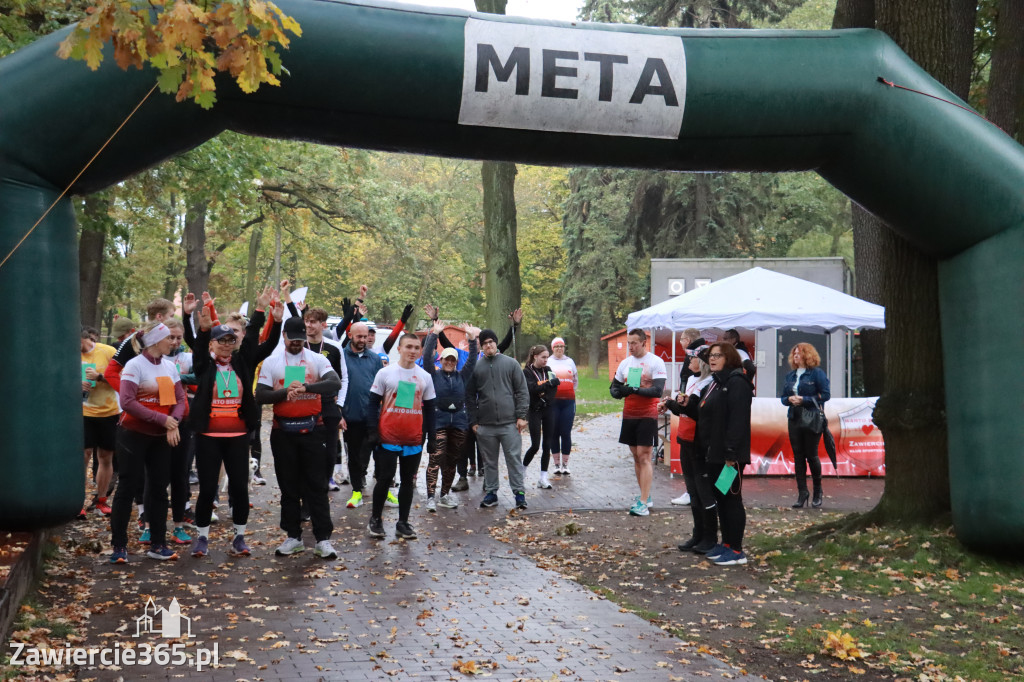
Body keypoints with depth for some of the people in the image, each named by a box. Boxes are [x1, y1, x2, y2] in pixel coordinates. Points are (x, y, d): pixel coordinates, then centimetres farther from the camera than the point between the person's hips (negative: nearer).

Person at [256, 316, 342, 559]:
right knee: (288, 486, 9)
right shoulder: (271, 362, 3)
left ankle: (323, 539, 4)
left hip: (312, 429, -1)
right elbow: (260, 396, -4)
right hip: (283, 430, 2)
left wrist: (305, 387, -29)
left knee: (316, 485, 1)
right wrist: (285, 392, -20)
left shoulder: (317, 360, 0)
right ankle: (293, 536, 20)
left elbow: (335, 384, -17)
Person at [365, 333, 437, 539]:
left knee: (408, 480, 8)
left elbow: (429, 409, 11)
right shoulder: (385, 373, -1)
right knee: (384, 478, 0)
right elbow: (373, 403, 0)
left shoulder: (425, 377, 7)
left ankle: (403, 523, 17)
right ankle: (375, 519, 18)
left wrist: (432, 437, 7)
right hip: (388, 438, -3)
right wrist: (373, 431, -7)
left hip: (414, 440, 3)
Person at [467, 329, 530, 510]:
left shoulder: (511, 363, 4)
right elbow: (470, 396, 9)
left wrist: (521, 415, -6)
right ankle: (491, 493, 19)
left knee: (514, 458, -1)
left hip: (509, 423, -2)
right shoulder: (475, 367, 7)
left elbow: (522, 391, 2)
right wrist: (473, 421, 3)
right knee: (489, 461, 10)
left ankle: (519, 492, 7)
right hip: (485, 425, 2)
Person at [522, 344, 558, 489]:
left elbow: (554, 389, 2)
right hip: (535, 411, -4)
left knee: (547, 445, 2)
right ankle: (523, 468, 18)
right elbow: (532, 389, -19)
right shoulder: (527, 372, -5)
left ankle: (543, 477, 8)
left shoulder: (548, 370, 8)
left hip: (548, 410, 4)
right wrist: (549, 384, -28)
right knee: (535, 445, -7)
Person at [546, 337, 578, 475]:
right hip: (553, 401, -1)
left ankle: (565, 464, 5)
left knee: (566, 433, -3)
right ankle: (557, 464, 8)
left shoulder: (570, 361, 13)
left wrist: (569, 392, 10)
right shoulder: (548, 362, 7)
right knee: (554, 433, 1)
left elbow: (576, 381, 20)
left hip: (568, 401, 1)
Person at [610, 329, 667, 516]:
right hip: (629, 415, 6)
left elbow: (658, 390, -18)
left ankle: (643, 502, -10)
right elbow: (615, 386, 16)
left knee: (644, 456, -9)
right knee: (636, 456, 10)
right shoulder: (625, 363, 10)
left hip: (647, 415, -6)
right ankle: (646, 495, 21)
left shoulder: (655, 362, -9)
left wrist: (633, 390, -26)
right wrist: (616, 392, -8)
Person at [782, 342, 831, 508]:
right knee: (798, 456, 3)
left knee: (811, 455, -1)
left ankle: (818, 491, 17)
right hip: (794, 420, 6)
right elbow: (783, 397, 18)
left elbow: (825, 395, -10)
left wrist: (804, 400, -16)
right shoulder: (790, 376, 15)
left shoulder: (817, 373, -4)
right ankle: (802, 493, 6)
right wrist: (789, 399, -5)